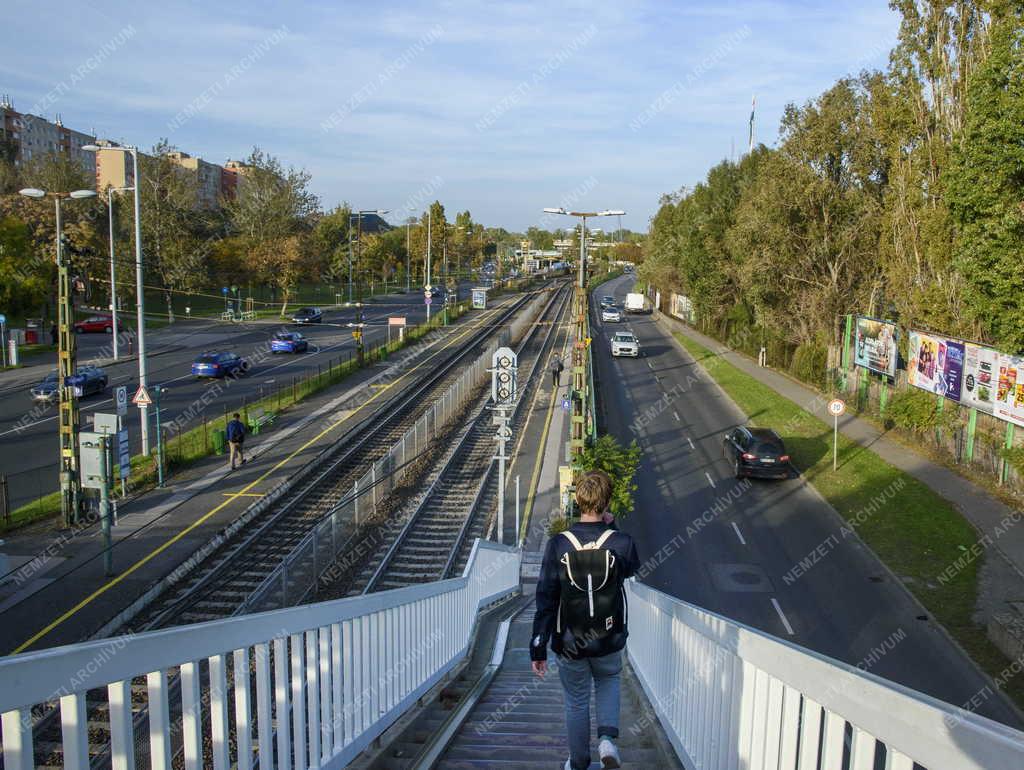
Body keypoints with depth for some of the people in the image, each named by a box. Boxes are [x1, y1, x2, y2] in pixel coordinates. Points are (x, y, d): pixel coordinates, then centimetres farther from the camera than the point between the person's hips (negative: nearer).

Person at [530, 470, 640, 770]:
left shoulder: (558, 545, -15)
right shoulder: (621, 542, -15)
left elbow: (545, 600, -12)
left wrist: (538, 648, -5)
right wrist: (610, 528, 11)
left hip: (569, 644, -1)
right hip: (609, 642, 1)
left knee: (576, 702, 19)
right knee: (609, 682, 30)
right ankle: (607, 736, 10)